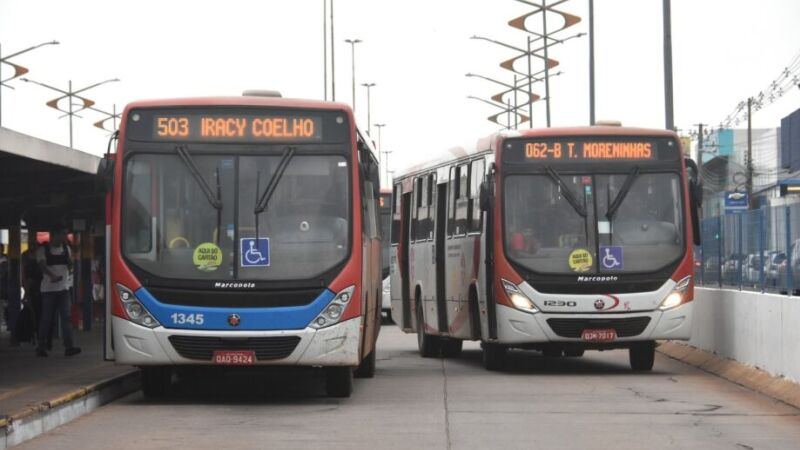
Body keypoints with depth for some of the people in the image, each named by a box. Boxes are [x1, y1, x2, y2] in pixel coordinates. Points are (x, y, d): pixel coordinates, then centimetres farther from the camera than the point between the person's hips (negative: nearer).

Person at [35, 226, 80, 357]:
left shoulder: (66, 248, 14)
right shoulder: (43, 250, -3)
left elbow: (70, 266, 13)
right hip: (48, 289, -4)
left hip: (63, 288, 4)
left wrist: (69, 257, -7)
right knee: (46, 319, -1)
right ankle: (41, 347, 7)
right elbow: (42, 266, -17)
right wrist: (52, 275, -35)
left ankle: (69, 347, -11)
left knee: (66, 317, -6)